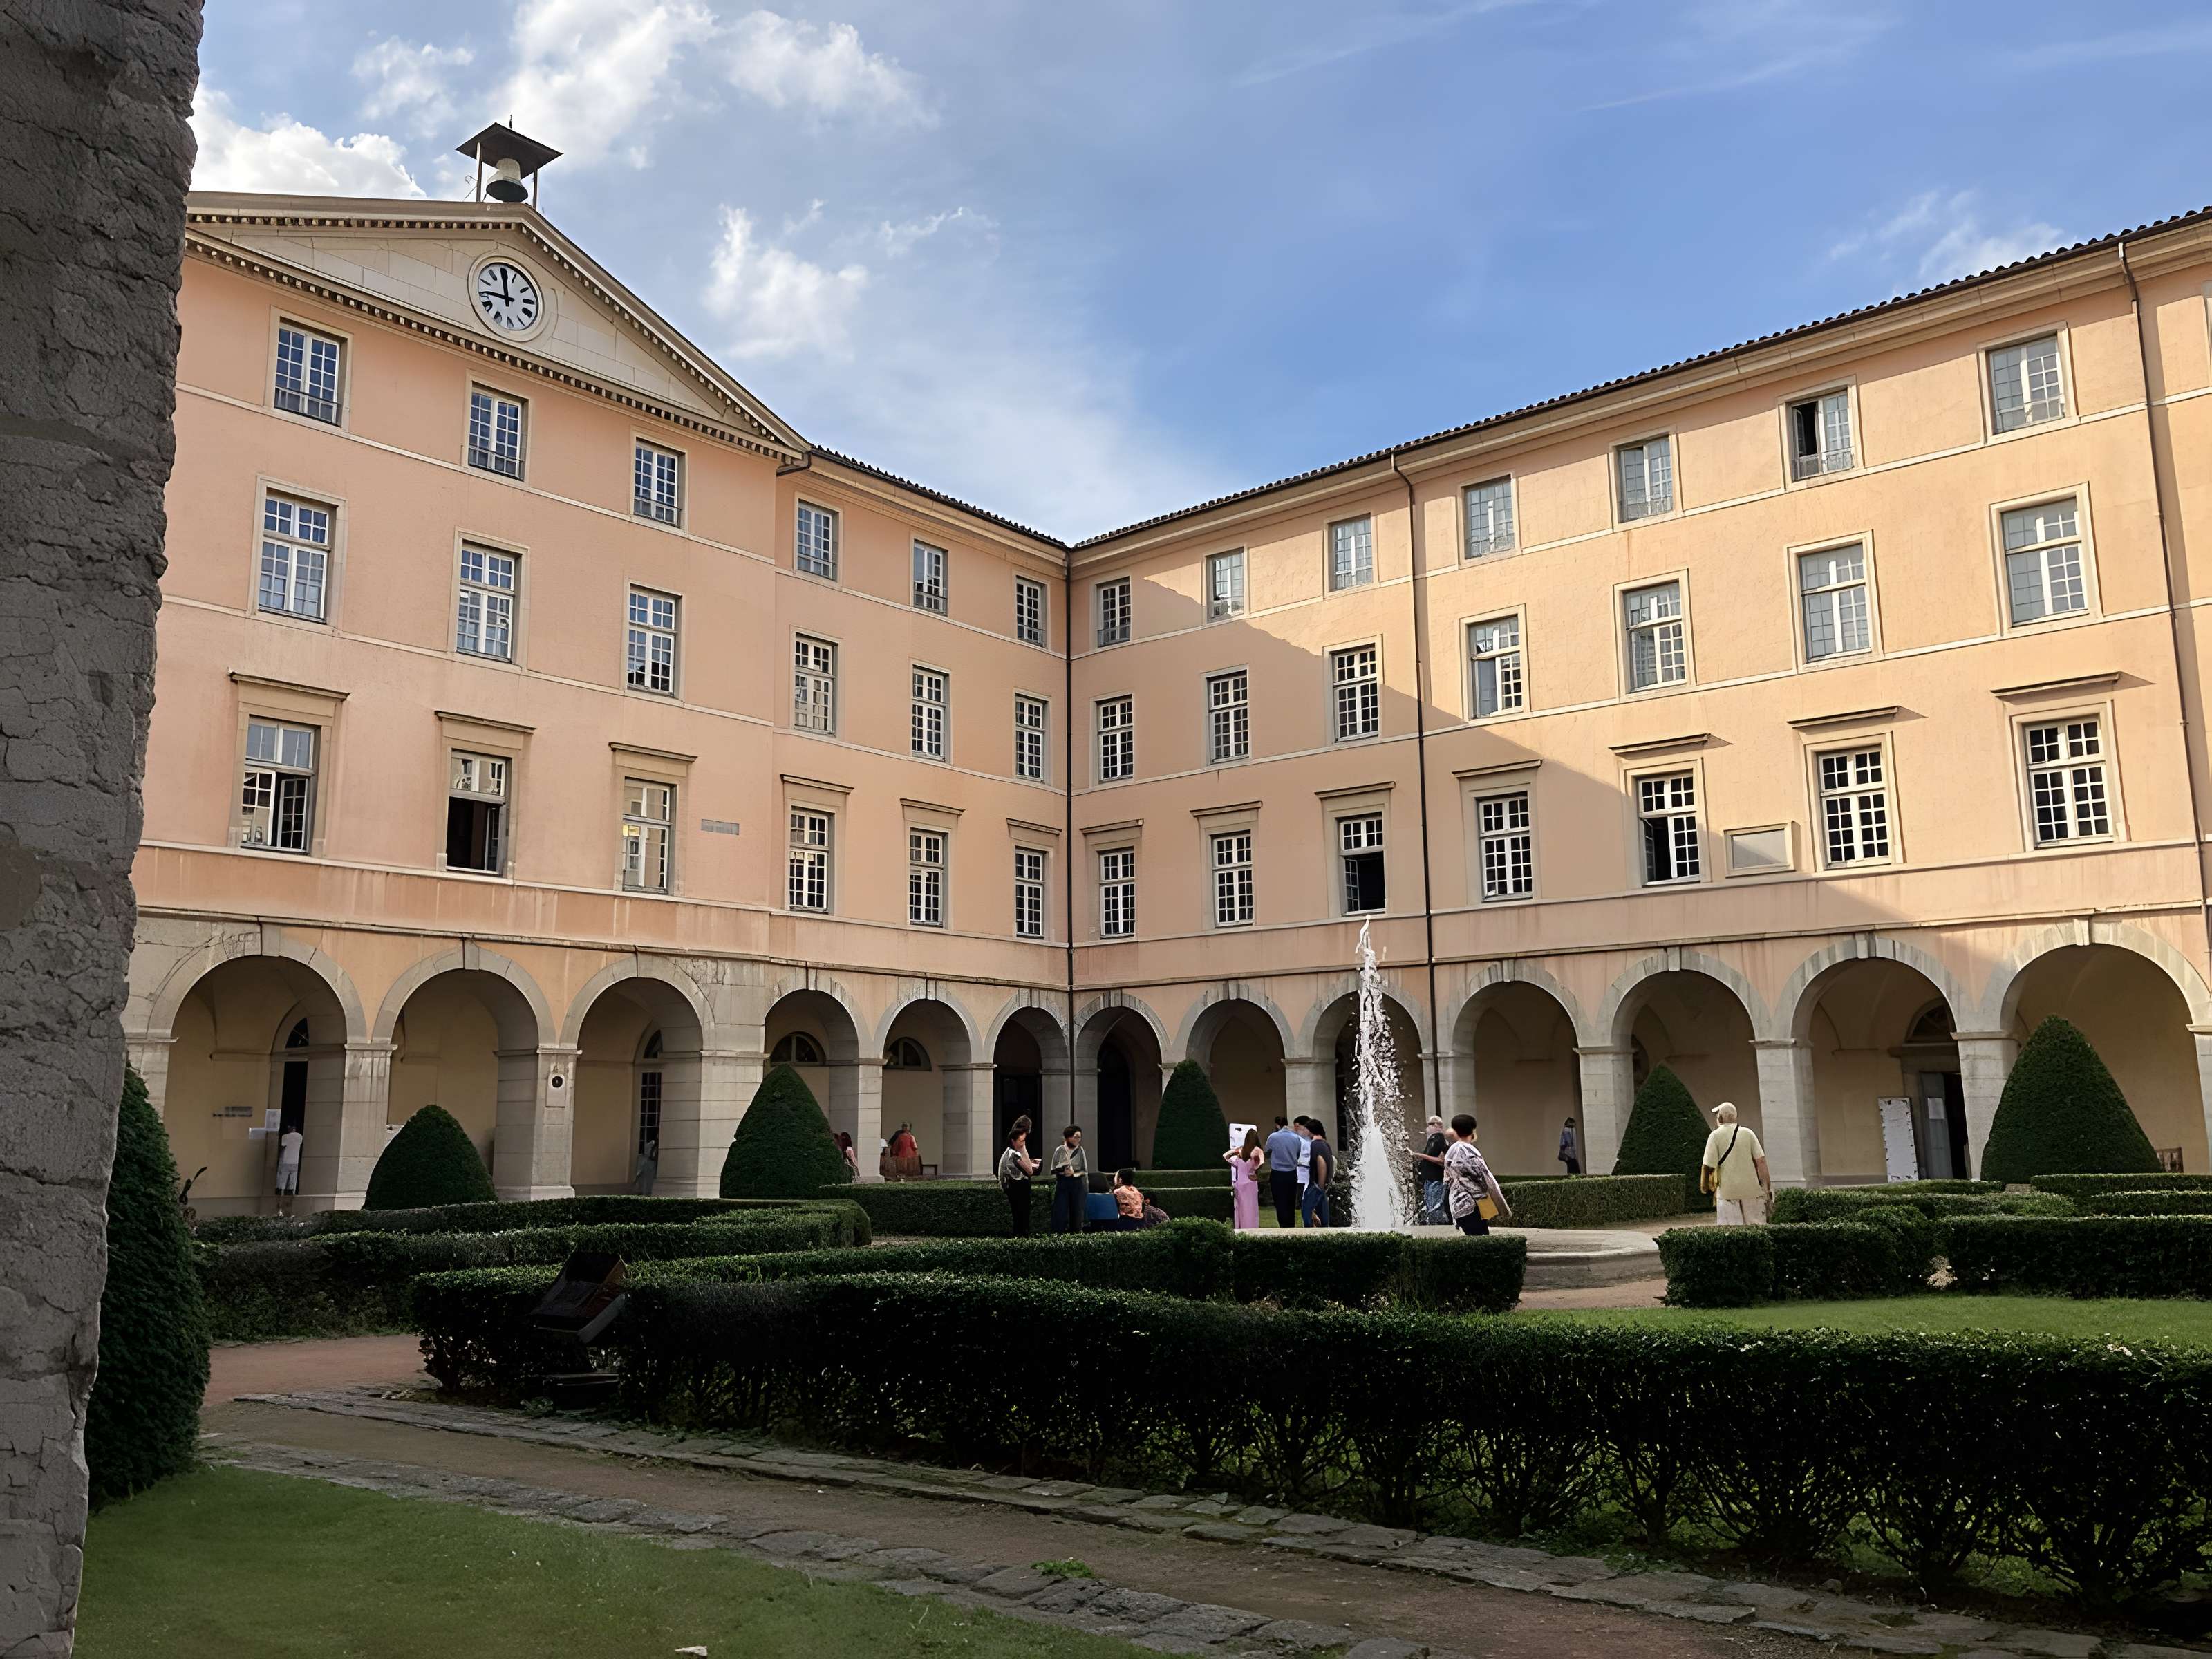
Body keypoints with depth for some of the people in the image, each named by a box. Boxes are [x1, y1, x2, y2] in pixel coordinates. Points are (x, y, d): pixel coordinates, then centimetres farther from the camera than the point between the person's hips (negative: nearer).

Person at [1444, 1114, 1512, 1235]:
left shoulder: (1450, 1152, 11)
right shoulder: (1467, 1151, -13)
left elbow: (1447, 1180, 18)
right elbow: (1483, 1177, -10)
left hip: (1459, 1205, 8)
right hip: (1472, 1206, -8)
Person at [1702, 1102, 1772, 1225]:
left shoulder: (1715, 1136, -4)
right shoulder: (1748, 1133, 3)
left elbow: (1709, 1166, -7)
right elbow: (1761, 1161, -1)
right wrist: (1768, 1187, 4)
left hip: (1727, 1191, -2)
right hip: (1751, 1189, 2)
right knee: (1754, 1226, 8)